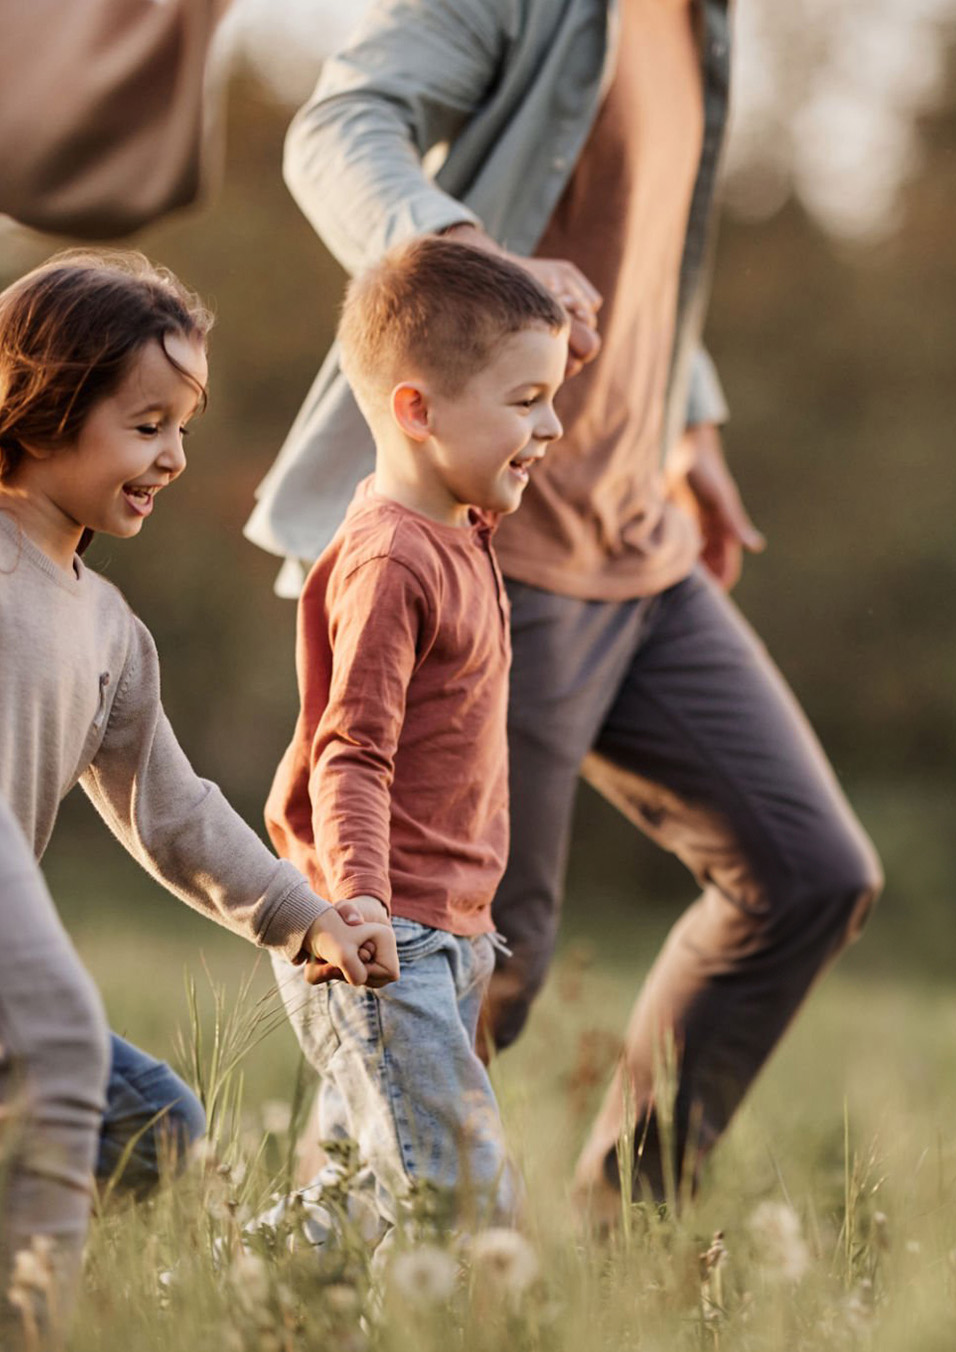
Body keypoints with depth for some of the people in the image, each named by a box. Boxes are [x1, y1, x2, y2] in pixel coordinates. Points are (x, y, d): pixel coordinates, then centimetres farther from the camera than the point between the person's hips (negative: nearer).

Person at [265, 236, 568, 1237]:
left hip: (445, 937, 10)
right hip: (382, 941, -10)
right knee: (464, 1202, -16)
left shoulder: (457, 540, 14)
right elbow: (349, 757, -21)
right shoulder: (389, 563, -17)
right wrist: (357, 899, -32)